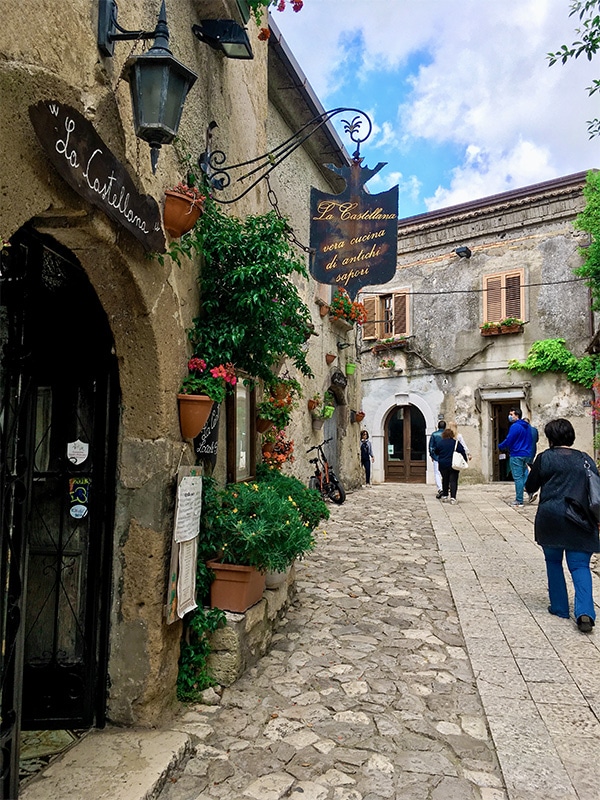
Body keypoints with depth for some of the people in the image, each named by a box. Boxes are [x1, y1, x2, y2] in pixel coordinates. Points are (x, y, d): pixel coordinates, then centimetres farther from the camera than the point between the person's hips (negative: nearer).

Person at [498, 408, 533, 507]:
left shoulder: (515, 426, -16)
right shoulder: (527, 426, 13)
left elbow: (508, 441, -16)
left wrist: (500, 446, 1)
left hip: (516, 455, -8)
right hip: (526, 454, 8)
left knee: (518, 477, -4)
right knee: (524, 475, 16)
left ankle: (519, 501, -2)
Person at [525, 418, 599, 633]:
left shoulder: (545, 458, -3)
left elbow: (530, 487, 4)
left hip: (551, 518, -2)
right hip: (579, 521, 2)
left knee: (553, 562, 15)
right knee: (580, 565, 4)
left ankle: (559, 607, 19)